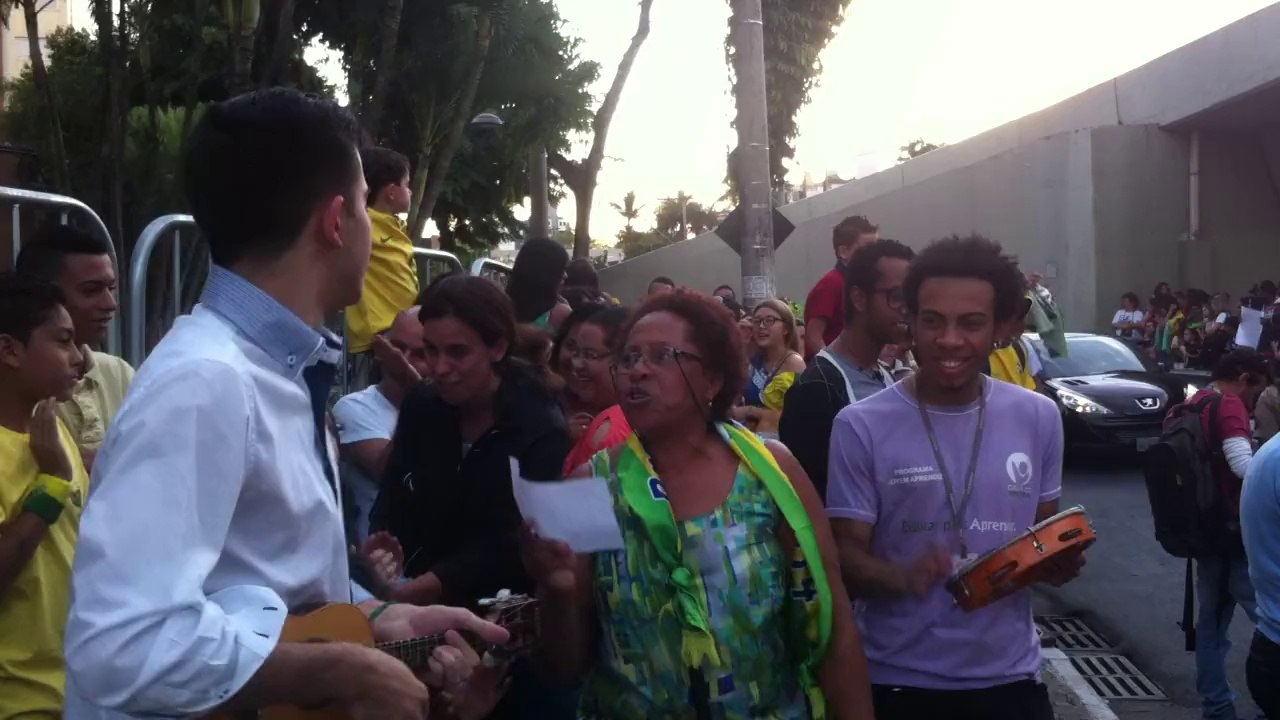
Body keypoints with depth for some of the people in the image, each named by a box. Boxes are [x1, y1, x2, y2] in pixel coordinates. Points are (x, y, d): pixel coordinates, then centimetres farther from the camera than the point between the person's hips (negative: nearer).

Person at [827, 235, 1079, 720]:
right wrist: (902, 576, -28)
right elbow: (846, 557, -8)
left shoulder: (1038, 418, 0)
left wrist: (1058, 561, -11)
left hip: (1008, 677, 3)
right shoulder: (861, 427, -10)